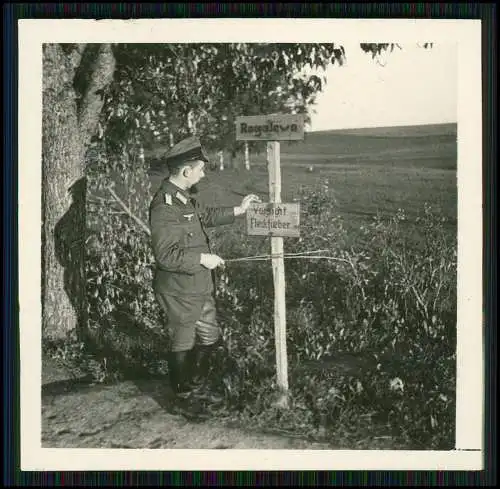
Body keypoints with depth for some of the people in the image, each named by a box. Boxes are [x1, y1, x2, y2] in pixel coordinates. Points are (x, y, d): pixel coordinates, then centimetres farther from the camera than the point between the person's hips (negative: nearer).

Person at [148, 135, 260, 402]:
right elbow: (165, 255, -28)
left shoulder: (185, 196, 5)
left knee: (210, 337, 22)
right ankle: (184, 392, 28)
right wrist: (202, 258, -23)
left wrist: (239, 210, 24)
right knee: (183, 343, 9)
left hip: (200, 287, 10)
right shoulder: (164, 205, -26)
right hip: (179, 292, -10)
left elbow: (205, 215, 26)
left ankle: (196, 381, 41)